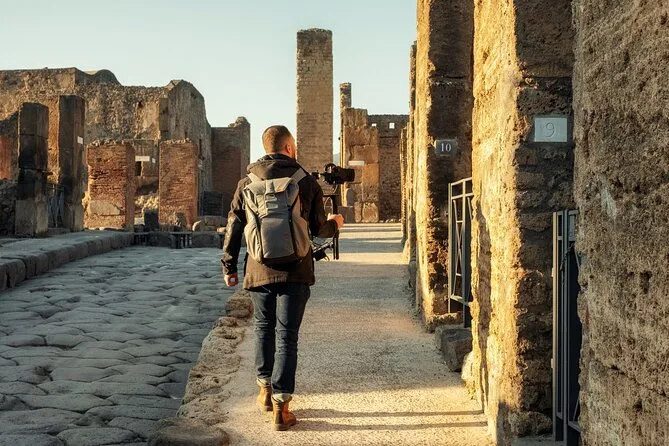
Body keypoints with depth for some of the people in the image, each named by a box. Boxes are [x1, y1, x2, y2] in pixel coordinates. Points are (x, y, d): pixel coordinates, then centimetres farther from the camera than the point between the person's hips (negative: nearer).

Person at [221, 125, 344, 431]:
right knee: (287, 335, 0)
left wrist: (229, 266, 12)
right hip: (295, 270, -2)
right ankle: (280, 405, -1)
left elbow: (234, 226, 5)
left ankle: (265, 389, 29)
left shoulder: (248, 181, 5)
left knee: (263, 327, 21)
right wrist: (335, 224, 26)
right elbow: (319, 228, 4)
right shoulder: (307, 181, 0)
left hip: (259, 269, 2)